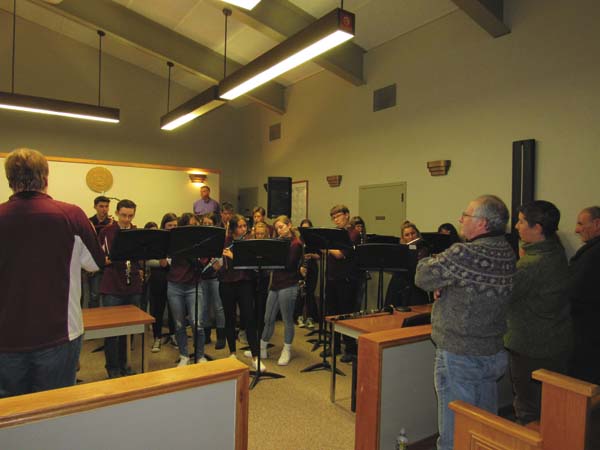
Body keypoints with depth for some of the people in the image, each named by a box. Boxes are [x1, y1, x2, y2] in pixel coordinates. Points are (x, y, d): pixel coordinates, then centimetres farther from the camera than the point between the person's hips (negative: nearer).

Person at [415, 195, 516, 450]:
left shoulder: (464, 254, -25)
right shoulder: (508, 254, 2)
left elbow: (423, 277, -13)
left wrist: (427, 257, 6)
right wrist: (446, 286, -1)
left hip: (459, 355, -8)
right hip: (495, 352, 8)